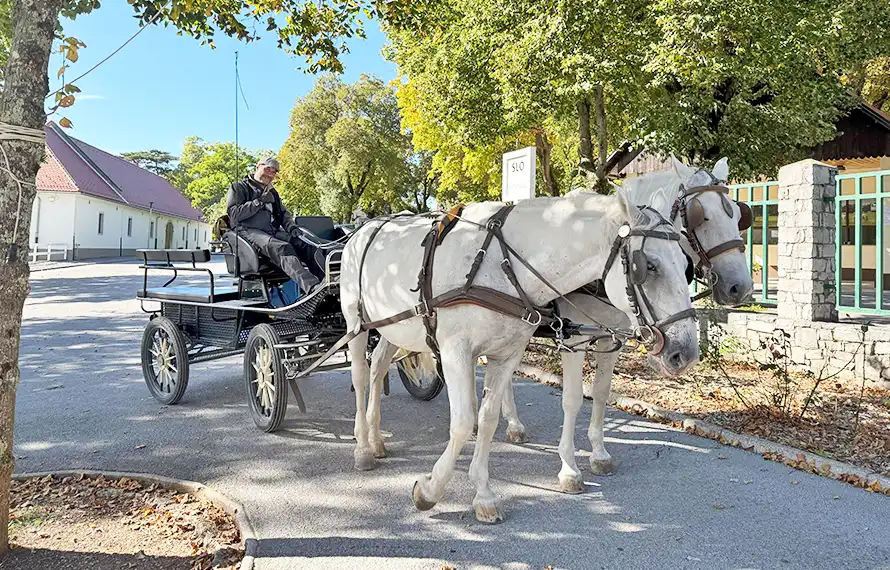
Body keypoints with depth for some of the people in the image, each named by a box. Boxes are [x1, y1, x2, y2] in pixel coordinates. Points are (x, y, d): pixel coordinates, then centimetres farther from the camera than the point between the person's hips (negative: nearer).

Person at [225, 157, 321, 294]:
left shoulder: (272, 192, 31)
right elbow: (234, 214, -4)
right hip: (249, 231, -7)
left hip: (273, 231, 7)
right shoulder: (239, 187, 9)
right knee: (283, 248, -37)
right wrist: (259, 202, -8)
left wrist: (291, 226, 4)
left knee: (304, 244, -22)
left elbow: (283, 213, 27)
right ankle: (312, 287, -57)